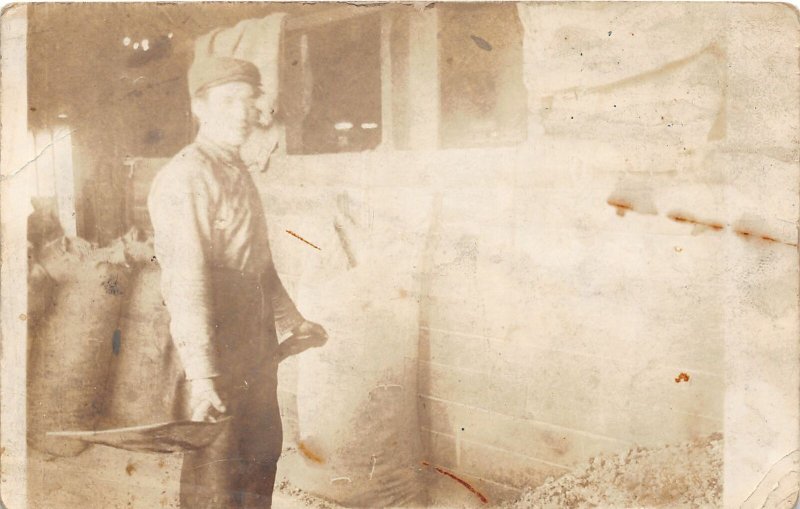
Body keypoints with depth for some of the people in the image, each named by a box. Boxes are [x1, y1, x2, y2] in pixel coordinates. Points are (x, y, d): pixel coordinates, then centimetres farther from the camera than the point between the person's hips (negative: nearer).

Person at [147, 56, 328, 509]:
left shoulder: (240, 174, 14)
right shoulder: (185, 178, -15)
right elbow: (185, 280, -24)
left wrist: (291, 320, 24)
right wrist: (200, 374, -28)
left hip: (257, 337, 9)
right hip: (217, 338, -9)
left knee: (263, 452, 19)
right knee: (214, 470, 3)